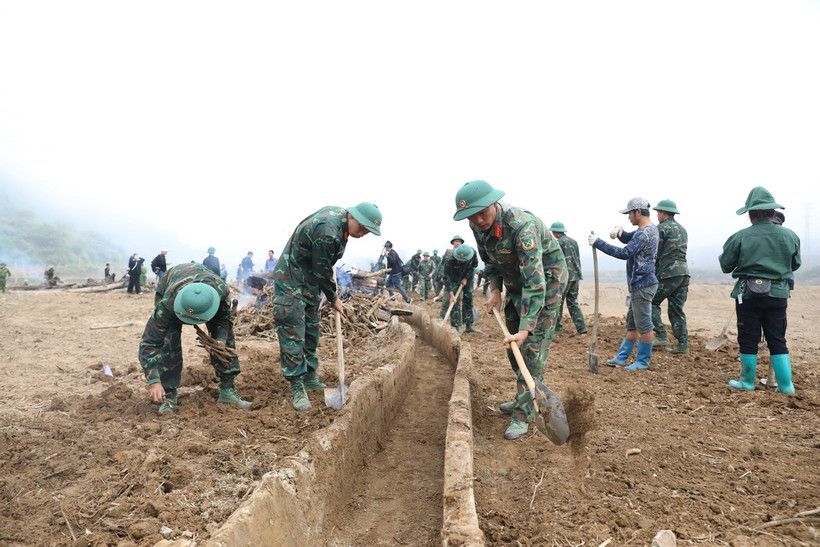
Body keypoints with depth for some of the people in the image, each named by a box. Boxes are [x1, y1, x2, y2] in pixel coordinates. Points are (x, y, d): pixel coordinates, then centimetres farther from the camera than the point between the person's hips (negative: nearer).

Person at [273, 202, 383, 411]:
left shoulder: (340, 213, -1)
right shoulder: (328, 232, -30)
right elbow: (322, 271, -19)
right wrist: (333, 299, -5)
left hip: (310, 281, 10)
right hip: (291, 282, -10)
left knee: (311, 328, 14)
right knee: (293, 333, -9)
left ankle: (310, 377, 25)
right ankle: (297, 387, -4)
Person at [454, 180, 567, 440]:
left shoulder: (521, 225, -36)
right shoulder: (478, 226, -12)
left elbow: (535, 280, -41)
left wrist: (525, 329, -46)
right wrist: (494, 290, -4)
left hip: (545, 279, -8)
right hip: (514, 280, 8)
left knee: (533, 348, -10)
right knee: (513, 345, 14)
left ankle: (523, 414, -2)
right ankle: (523, 398, 31)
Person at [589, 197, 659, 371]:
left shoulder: (644, 233, -18)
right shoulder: (649, 229, 15)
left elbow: (625, 253, -25)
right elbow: (628, 239, 24)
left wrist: (598, 243, -23)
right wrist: (619, 232, 0)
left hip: (642, 285, -11)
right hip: (639, 284, 11)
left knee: (644, 325, -1)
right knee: (632, 323, 14)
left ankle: (643, 361, 8)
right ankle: (621, 358, 22)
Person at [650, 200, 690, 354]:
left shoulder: (662, 228, -5)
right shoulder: (682, 229, 21)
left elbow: (655, 253, -7)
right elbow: (679, 252, 20)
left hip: (668, 273, -8)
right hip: (684, 272, 8)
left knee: (652, 302, 4)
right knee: (676, 309, 9)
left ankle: (661, 335, -3)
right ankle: (683, 345, 7)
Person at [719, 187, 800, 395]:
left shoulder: (740, 237, -11)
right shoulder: (790, 236, -1)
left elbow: (726, 266, -3)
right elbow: (795, 265, 12)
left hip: (748, 294, -3)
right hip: (778, 294, 3)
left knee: (748, 339, 7)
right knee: (778, 340, 12)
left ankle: (747, 382, 17)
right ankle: (786, 384, 13)